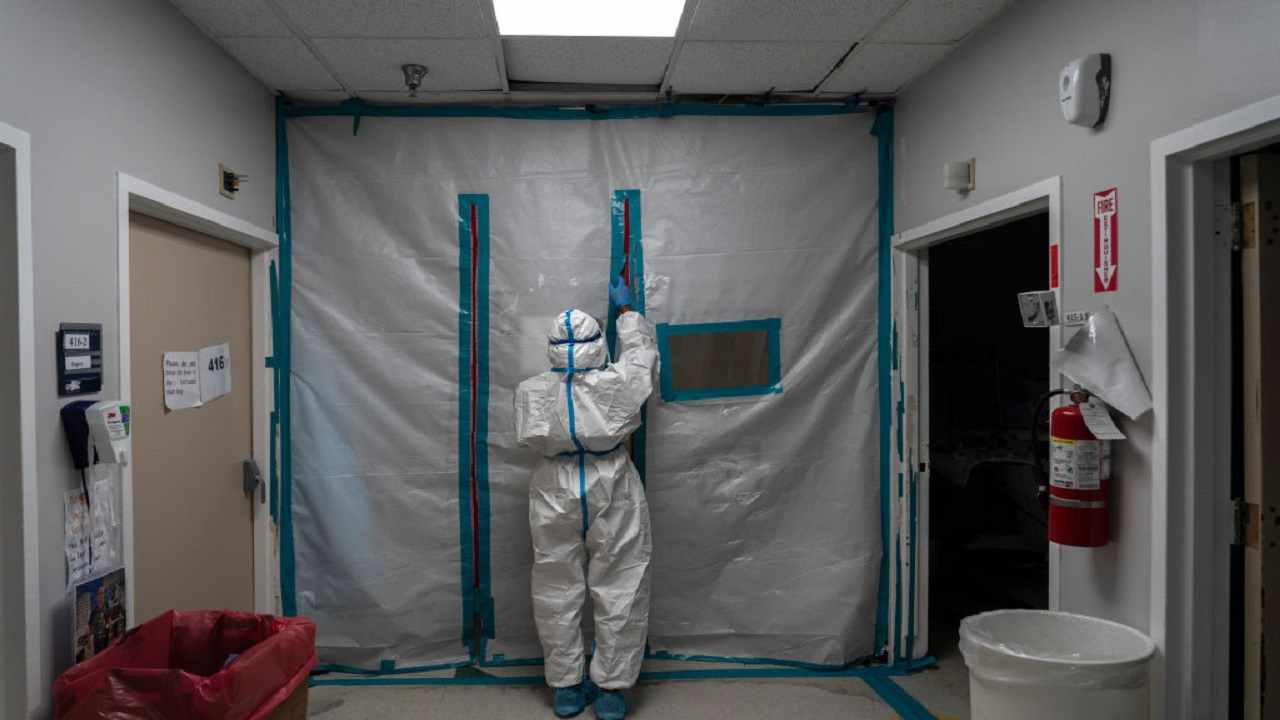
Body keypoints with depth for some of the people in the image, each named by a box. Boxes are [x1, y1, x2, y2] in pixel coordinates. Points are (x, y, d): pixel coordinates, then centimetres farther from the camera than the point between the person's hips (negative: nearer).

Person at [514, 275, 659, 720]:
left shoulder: (530, 393, -7)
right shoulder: (618, 383, -12)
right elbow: (642, 349, 8)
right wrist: (625, 309, 23)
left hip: (555, 498, 2)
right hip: (612, 495, -2)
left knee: (558, 594, 13)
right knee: (619, 592, 9)